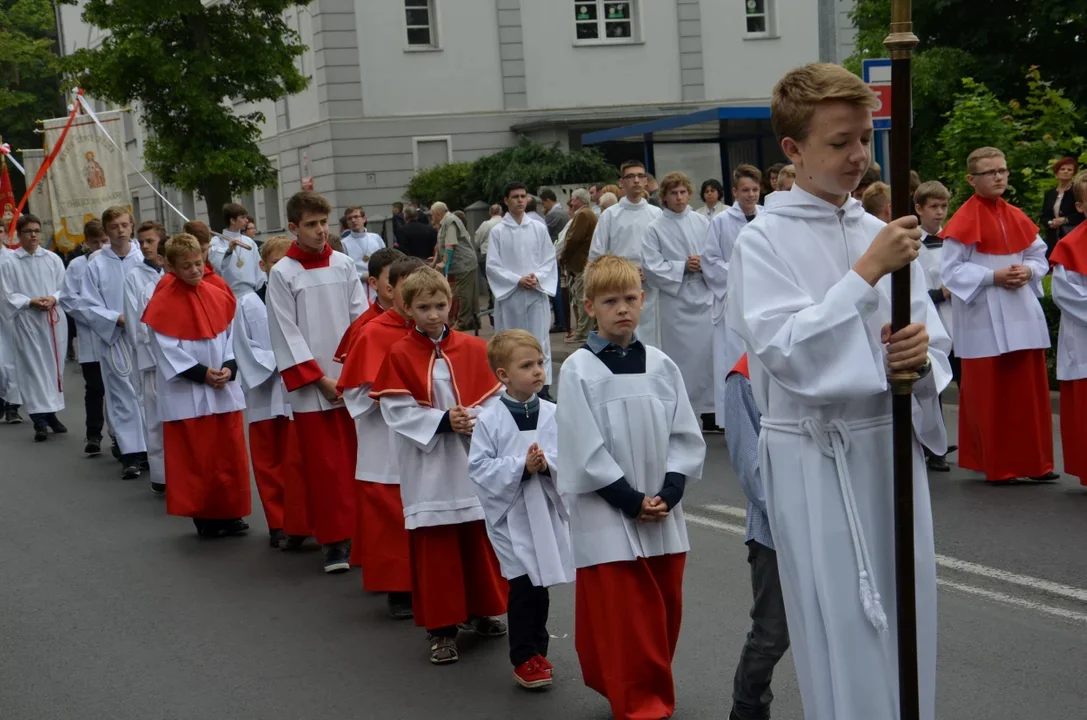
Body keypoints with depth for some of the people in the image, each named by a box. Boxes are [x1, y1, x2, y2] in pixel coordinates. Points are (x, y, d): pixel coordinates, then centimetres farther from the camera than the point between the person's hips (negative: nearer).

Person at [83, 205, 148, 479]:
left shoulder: (145, 258, -2)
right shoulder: (97, 264, -2)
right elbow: (90, 306, -2)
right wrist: (117, 318, -15)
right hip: (114, 339, -1)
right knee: (123, 397, 2)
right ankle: (131, 454, 4)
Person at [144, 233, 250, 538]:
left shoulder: (219, 297, 5)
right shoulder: (163, 303, -9)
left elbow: (231, 336, 8)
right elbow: (167, 350, -11)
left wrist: (229, 367, -9)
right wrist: (201, 373, -17)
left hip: (224, 389, 5)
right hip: (187, 394, -4)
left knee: (230, 454, 8)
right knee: (196, 459, 2)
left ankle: (230, 514, 19)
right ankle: (204, 517, 13)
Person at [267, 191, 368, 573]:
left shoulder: (344, 265, 5)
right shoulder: (282, 273, -3)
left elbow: (362, 319, 5)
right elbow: (286, 335, -4)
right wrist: (319, 379, -8)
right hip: (312, 388, -3)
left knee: (358, 459, 5)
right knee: (324, 466, 1)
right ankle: (334, 542, 8)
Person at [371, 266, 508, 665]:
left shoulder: (474, 349, 1)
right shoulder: (399, 355, -5)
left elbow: (494, 400, 2)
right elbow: (397, 412, -9)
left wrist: (475, 421, -18)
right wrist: (443, 422, -19)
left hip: (475, 466, 3)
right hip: (428, 471, -3)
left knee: (480, 540, 13)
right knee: (434, 549, 3)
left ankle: (481, 611, 31)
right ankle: (440, 627, 13)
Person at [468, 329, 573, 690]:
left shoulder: (554, 415, -2)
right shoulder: (489, 421, -8)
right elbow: (478, 468, -10)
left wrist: (548, 464, -21)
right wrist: (521, 467, -19)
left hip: (547, 510, 3)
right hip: (511, 514, -3)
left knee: (539, 587, 12)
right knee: (525, 587, -4)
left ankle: (536, 650, 31)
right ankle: (524, 658, 13)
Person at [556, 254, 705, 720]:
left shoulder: (660, 365, 4)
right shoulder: (578, 370, -7)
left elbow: (685, 436, 5)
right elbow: (585, 450, -10)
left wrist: (668, 492, -8)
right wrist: (631, 500, -12)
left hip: (663, 514, 4)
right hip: (607, 517, -4)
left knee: (665, 612, 12)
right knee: (625, 619, -2)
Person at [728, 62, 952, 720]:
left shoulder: (885, 235, 9)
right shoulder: (764, 241, -6)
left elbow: (933, 344, 13)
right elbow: (786, 352, -17)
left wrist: (923, 356, -11)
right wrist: (867, 272, -20)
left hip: (894, 444, 5)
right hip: (816, 458, -5)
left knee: (906, 625, 11)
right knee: (844, 637, 0)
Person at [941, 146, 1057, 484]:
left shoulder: (1016, 217, 11)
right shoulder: (963, 222, -8)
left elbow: (1039, 255, 15)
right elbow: (951, 270, -11)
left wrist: (1027, 271, -6)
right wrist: (993, 276, -19)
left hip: (1022, 316, 6)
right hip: (984, 320, -6)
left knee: (1029, 391, 7)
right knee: (990, 395, 1)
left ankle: (1034, 462, 15)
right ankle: (996, 465, 10)